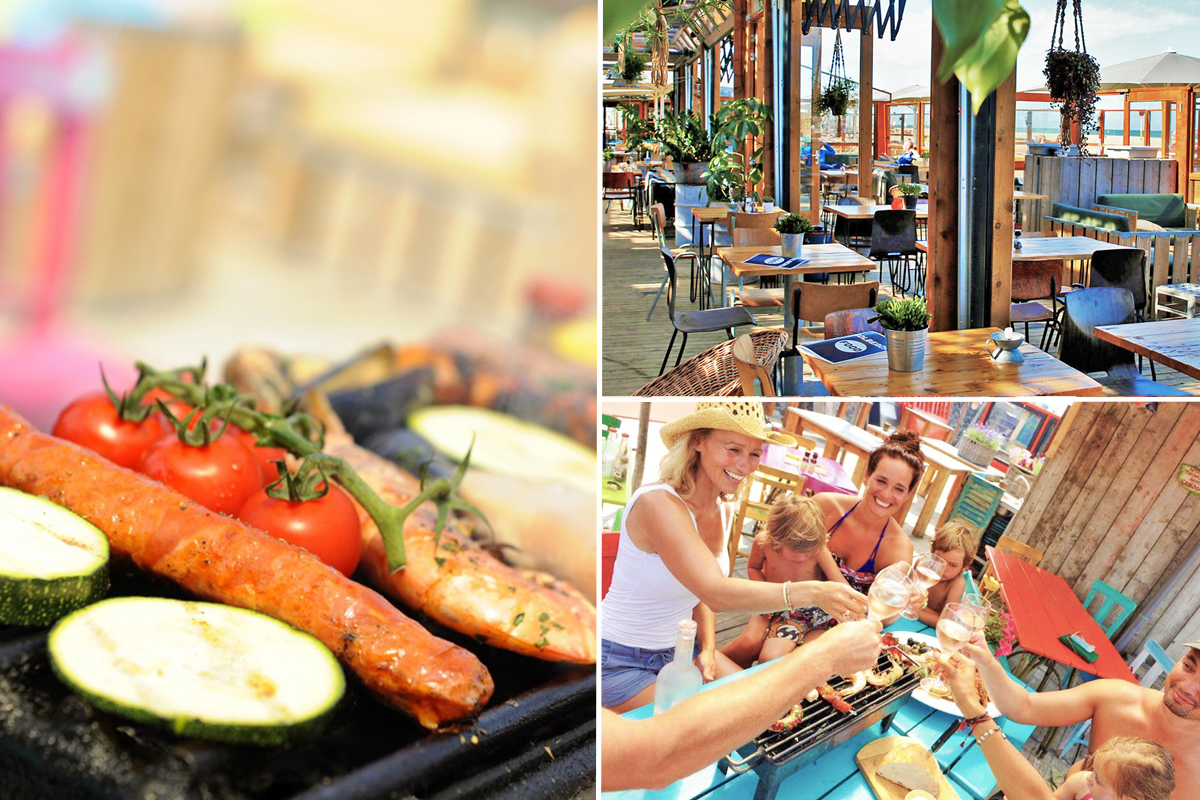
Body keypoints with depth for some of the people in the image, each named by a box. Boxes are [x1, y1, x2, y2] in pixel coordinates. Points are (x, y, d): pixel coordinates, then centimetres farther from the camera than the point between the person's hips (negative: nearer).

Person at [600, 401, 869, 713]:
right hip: (621, 662, -8)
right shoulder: (658, 503, -27)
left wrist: (707, 650, -5)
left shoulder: (722, 509, 1)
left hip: (679, 648, 8)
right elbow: (715, 592, -39)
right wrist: (813, 593, -49)